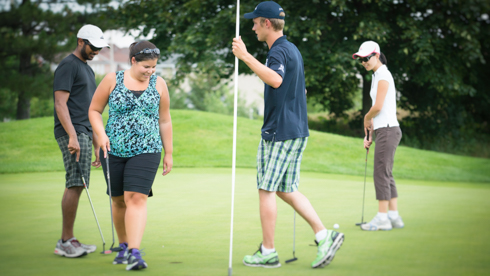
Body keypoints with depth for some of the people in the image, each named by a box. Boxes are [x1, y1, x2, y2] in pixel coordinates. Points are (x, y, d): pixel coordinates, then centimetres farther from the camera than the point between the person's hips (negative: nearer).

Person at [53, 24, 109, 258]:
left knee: (75, 186, 6)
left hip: (84, 134, 9)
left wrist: (97, 144, 23)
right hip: (72, 134, -9)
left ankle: (68, 241, 7)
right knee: (75, 185, -14)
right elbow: (60, 103, -15)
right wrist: (72, 136, -24)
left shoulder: (87, 70, 23)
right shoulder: (68, 66, -6)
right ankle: (66, 241, -11)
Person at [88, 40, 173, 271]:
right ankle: (123, 246, 27)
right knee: (119, 200, 10)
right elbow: (94, 110, 6)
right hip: (114, 150, 1)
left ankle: (134, 252, -20)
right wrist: (101, 135, -9)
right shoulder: (112, 80, 0)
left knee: (136, 198, -15)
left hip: (146, 150, -1)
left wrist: (168, 153, 11)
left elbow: (165, 120, 11)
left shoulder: (159, 84, 4)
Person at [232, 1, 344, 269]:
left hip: (278, 131, -10)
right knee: (286, 190, 12)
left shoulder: (278, 51, -14)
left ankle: (268, 252, 3)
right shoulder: (293, 49, 18)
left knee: (266, 189, -2)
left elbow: (275, 79, -37)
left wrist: (245, 56, -36)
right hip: (297, 131, 10)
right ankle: (324, 235, 2)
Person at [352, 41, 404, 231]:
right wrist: (368, 133, 15)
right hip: (383, 130, 10)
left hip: (388, 130, -10)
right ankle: (394, 216, 13)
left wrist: (366, 118, 1)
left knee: (381, 174, -8)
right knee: (386, 174, 10)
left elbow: (378, 107, -18)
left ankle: (382, 218, -6)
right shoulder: (377, 76, 18)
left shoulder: (383, 75, -11)